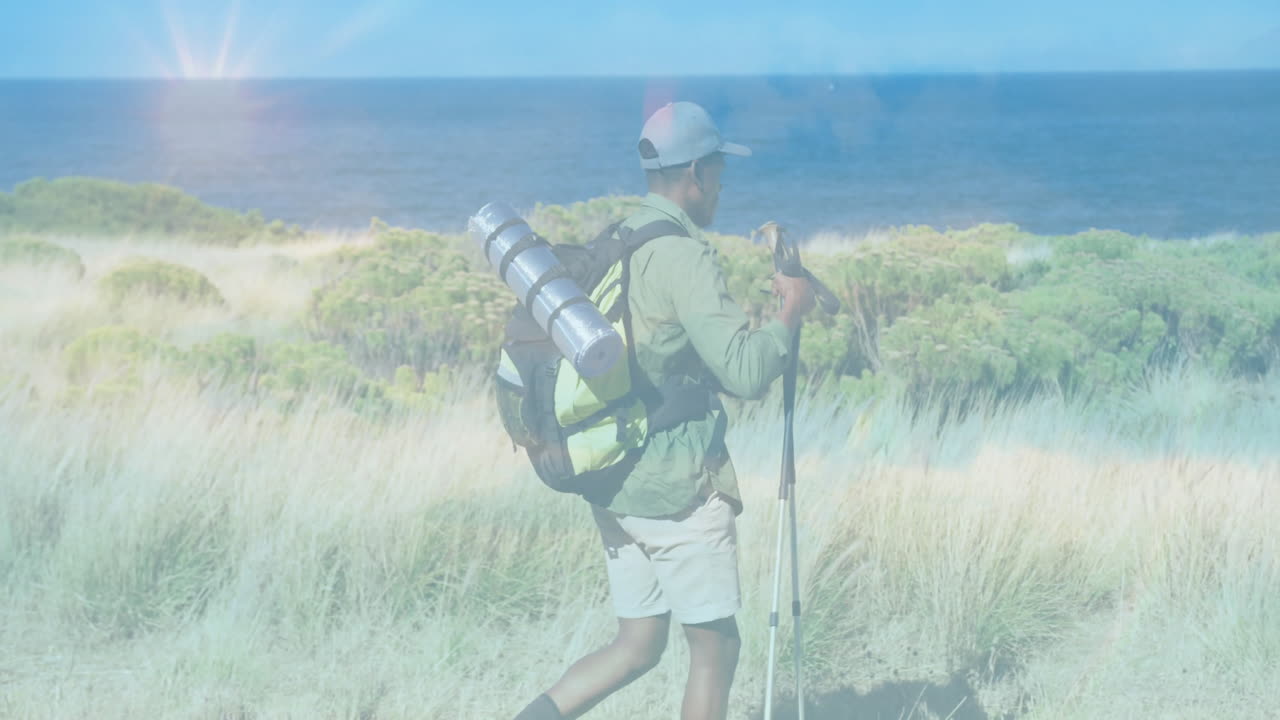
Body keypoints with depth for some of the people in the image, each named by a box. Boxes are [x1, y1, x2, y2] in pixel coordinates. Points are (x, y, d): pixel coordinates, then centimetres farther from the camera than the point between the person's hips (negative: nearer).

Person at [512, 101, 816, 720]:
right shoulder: (684, 256, -17)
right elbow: (744, 372, -22)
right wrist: (790, 313, -6)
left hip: (613, 481, 8)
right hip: (678, 489, -8)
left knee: (637, 646, 15)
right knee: (715, 647, 5)